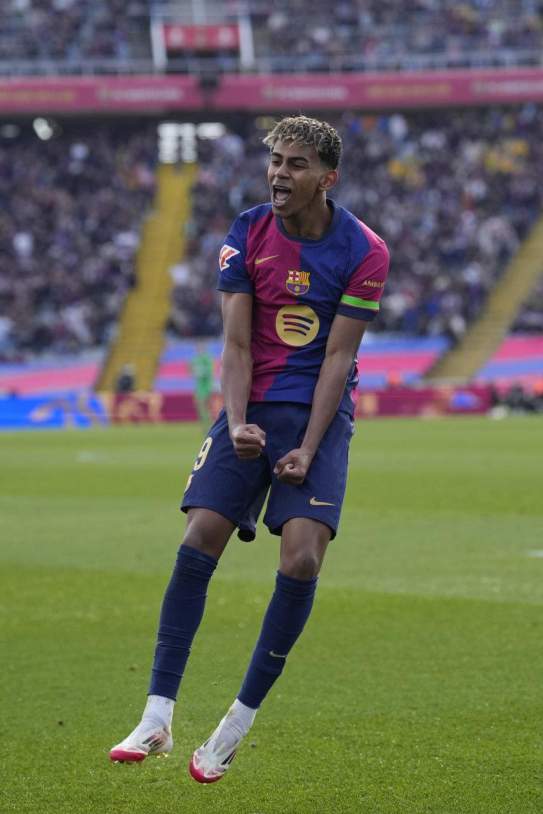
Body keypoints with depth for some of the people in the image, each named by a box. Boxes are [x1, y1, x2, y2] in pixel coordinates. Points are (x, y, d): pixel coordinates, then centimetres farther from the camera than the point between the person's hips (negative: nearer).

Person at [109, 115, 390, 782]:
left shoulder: (363, 251, -7)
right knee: (199, 540, -13)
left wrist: (306, 450, -15)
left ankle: (237, 725, -6)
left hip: (319, 413, -2)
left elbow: (337, 358, -8)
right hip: (252, 408, 2)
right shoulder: (247, 235, 0)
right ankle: (157, 719, -9)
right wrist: (238, 424, -17)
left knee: (302, 557, -17)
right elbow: (237, 344, -2)